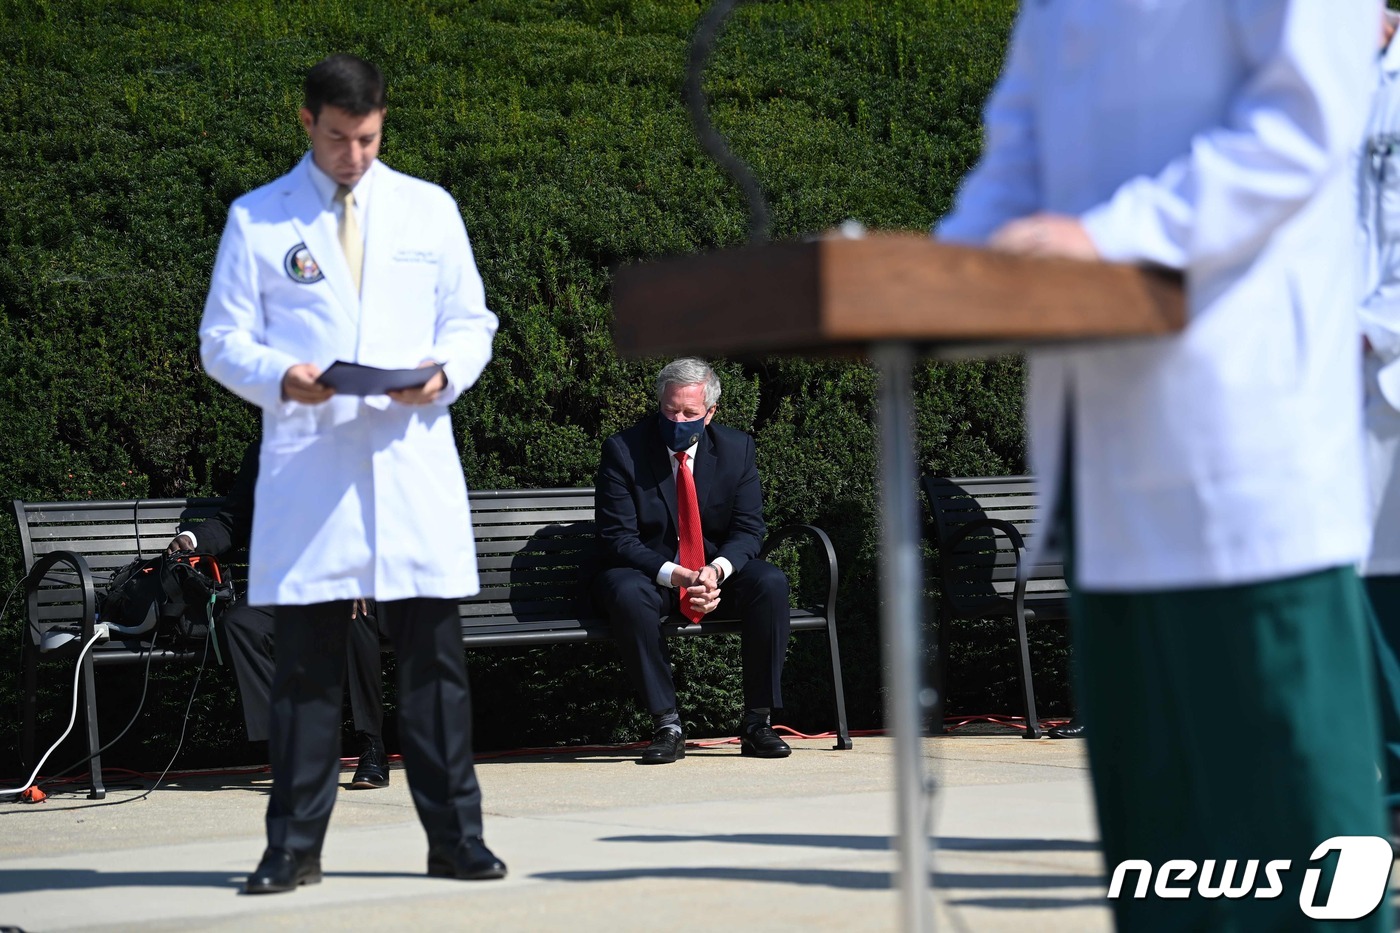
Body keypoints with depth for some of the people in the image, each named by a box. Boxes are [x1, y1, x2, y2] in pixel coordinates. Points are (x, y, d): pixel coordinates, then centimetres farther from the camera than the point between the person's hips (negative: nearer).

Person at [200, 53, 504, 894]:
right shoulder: (258, 219, 7)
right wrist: (280, 377, -15)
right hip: (306, 468, -1)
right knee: (306, 660, 0)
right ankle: (294, 848, 6)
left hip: (413, 459, 1)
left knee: (434, 656, 0)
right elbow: (222, 338, 6)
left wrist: (445, 373, -8)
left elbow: (471, 322, 14)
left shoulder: (429, 210, 13)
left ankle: (455, 838, 6)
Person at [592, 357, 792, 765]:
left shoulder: (737, 448, -1)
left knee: (771, 584, -27)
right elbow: (617, 538, -14)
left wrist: (718, 569, -25)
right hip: (648, 573, -2)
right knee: (629, 596, -37)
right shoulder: (623, 450, -11)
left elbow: (748, 529, -2)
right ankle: (667, 727, -28)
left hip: (717, 568, 3)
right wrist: (674, 575, -28)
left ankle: (757, 723, -19)